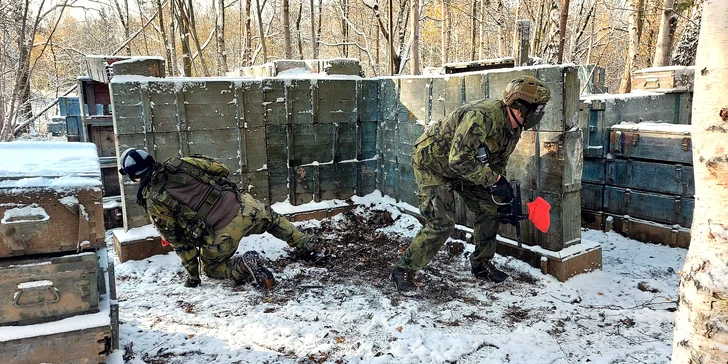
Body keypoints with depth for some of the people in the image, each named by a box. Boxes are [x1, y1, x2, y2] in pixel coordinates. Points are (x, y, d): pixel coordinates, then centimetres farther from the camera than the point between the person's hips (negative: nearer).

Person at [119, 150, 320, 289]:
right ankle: (305, 245, 32)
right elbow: (220, 169, 9)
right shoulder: (178, 164, 5)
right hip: (242, 208, 4)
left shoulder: (152, 201, -2)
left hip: (221, 235, -4)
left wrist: (192, 273, 15)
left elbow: (176, 238, 4)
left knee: (211, 268, 25)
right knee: (272, 219, 34)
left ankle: (243, 266, -2)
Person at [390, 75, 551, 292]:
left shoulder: (514, 128, -4)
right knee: (442, 224, -15)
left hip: (464, 166, 9)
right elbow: (459, 160, -38)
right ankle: (403, 271, 0)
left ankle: (481, 265, 24)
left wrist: (504, 196, -1)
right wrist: (495, 180, -31)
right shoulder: (483, 116, -35)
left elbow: (498, 163, 9)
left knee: (488, 209, 7)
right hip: (432, 163, -9)